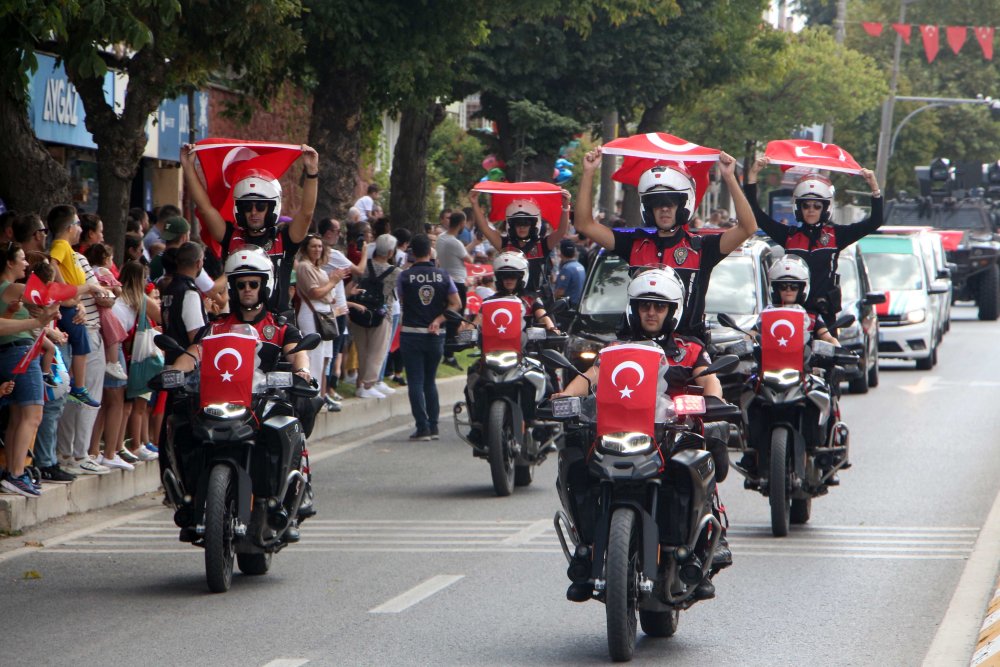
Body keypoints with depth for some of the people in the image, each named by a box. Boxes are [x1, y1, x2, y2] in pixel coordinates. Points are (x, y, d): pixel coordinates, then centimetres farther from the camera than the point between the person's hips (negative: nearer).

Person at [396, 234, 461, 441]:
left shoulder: (405, 276, -7)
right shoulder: (443, 275, -1)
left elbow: (401, 303, 6)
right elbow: (456, 304, -4)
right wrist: (438, 320, -5)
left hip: (411, 333, -3)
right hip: (435, 335, 3)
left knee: (416, 382, 0)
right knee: (430, 381, 16)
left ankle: (422, 427, -6)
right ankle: (433, 426, 15)